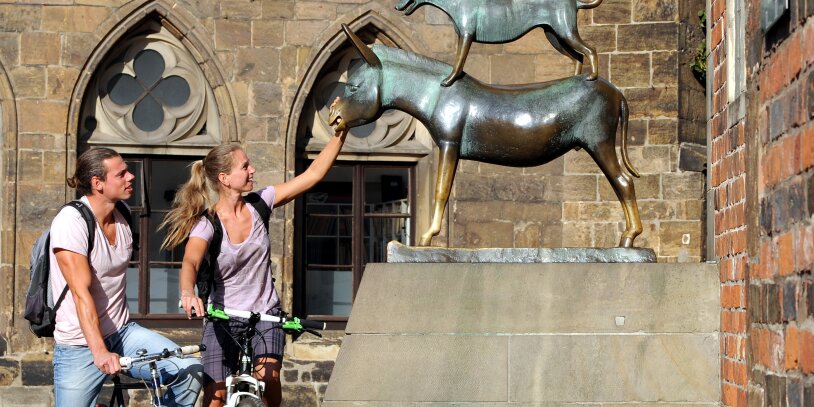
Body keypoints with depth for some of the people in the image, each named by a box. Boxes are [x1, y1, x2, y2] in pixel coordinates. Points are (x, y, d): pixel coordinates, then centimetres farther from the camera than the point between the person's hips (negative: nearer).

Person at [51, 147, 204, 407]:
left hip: (121, 332, 6)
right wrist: (100, 352, -35)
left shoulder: (122, 220, 7)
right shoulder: (71, 222, -16)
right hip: (80, 346, -6)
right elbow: (81, 293, -25)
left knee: (191, 372, -14)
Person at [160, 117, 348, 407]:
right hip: (222, 319, -2)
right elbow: (190, 263, -34)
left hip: (265, 315, 2)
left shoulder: (259, 203, -6)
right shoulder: (207, 224, -16)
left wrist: (340, 133, -15)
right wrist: (187, 293, -55)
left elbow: (313, 174, -8)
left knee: (268, 379, -22)